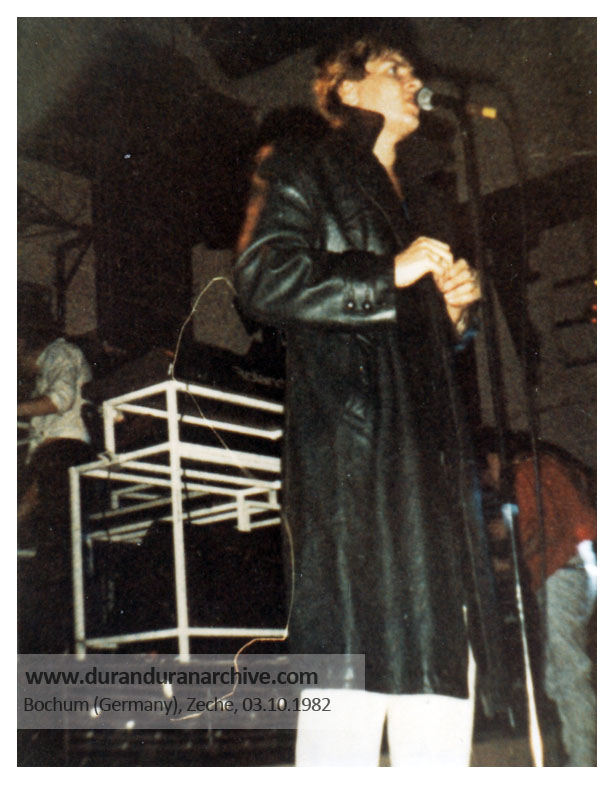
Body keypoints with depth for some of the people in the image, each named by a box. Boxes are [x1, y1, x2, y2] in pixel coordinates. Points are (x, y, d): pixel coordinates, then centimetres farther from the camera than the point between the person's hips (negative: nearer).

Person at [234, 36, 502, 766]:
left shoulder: (420, 193, 29)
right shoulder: (303, 172, 7)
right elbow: (263, 280, -10)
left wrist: (455, 303, 11)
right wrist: (391, 273, -9)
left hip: (426, 436, 8)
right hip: (345, 430, -7)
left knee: (439, 643, 2)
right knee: (355, 638, -14)